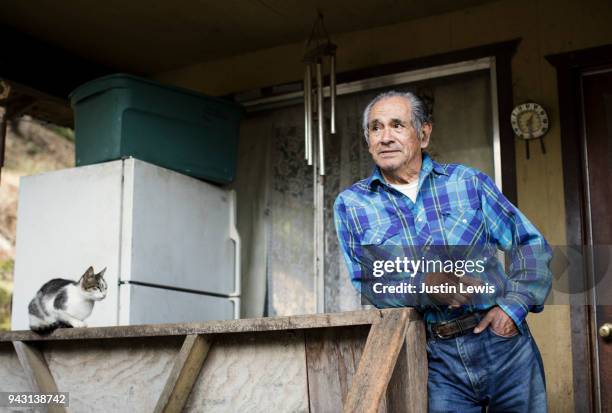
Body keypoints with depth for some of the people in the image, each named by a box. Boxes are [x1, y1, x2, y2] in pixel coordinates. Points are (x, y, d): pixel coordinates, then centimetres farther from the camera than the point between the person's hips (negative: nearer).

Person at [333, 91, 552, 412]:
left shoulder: (468, 181, 4)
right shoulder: (351, 204, 3)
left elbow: (530, 244, 7)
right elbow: (365, 284, -1)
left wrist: (514, 306, -8)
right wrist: (424, 286, -19)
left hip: (502, 339, 1)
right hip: (438, 359, -1)